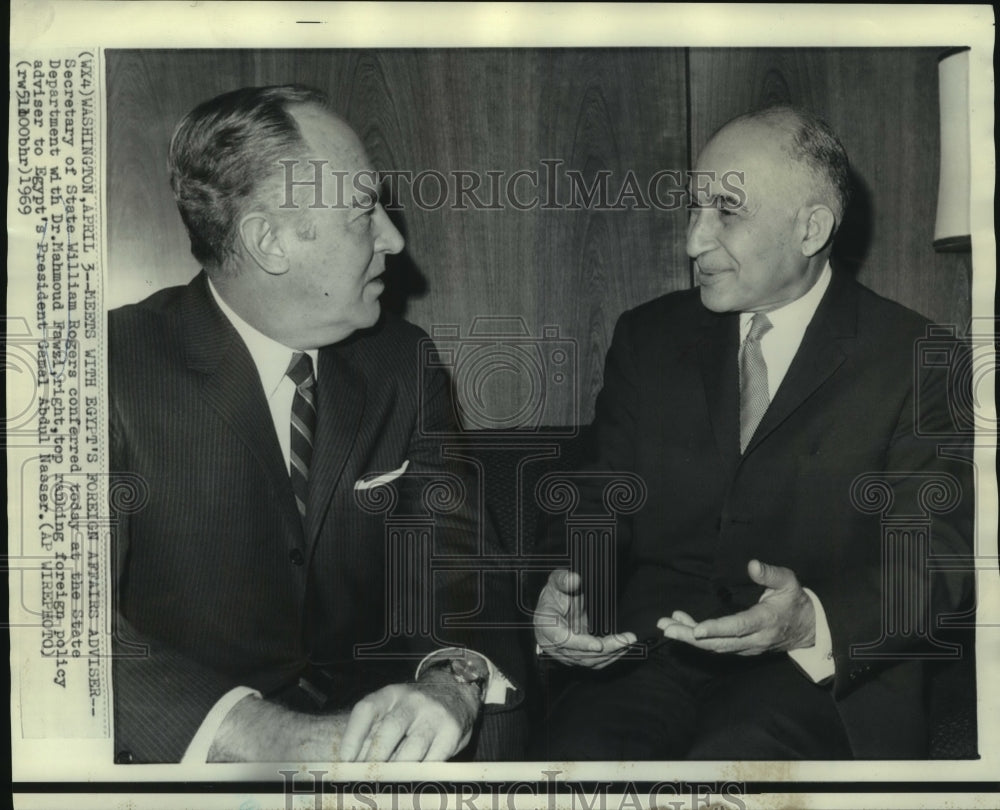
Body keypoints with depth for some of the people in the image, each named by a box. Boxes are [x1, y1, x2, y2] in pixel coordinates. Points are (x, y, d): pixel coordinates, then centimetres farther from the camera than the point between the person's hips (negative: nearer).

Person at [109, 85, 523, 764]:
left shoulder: (401, 362, 5)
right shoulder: (121, 369, -9)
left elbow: (455, 546, 0)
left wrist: (454, 677, -22)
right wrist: (262, 734, -31)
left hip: (368, 722, 4)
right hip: (187, 746, -3)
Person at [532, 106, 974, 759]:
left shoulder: (913, 358, 1)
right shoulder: (648, 338, 11)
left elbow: (938, 550, -4)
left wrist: (815, 619, -24)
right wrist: (568, 592, -13)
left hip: (825, 670, -2)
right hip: (653, 650, 3)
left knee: (726, 757, -32)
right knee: (576, 752, -27)